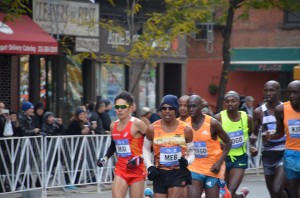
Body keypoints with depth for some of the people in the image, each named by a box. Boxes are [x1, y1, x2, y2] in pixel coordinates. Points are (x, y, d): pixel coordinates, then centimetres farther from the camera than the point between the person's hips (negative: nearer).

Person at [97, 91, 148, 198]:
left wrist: (139, 159, -19)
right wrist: (105, 158, 11)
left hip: (137, 169, -5)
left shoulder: (137, 124, -11)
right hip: (120, 169, 5)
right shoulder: (113, 125, 8)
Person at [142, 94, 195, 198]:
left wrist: (187, 161, -16)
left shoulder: (186, 130, -3)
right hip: (159, 173, 2)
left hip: (179, 172, -2)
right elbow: (146, 148, 13)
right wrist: (149, 166, 0)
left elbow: (191, 153, 6)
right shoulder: (152, 129, -2)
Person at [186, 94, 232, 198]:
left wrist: (219, 162, -15)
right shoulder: (186, 125, -1)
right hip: (195, 168, 3)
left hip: (212, 169, -3)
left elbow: (228, 142, -6)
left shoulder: (212, 123, -13)